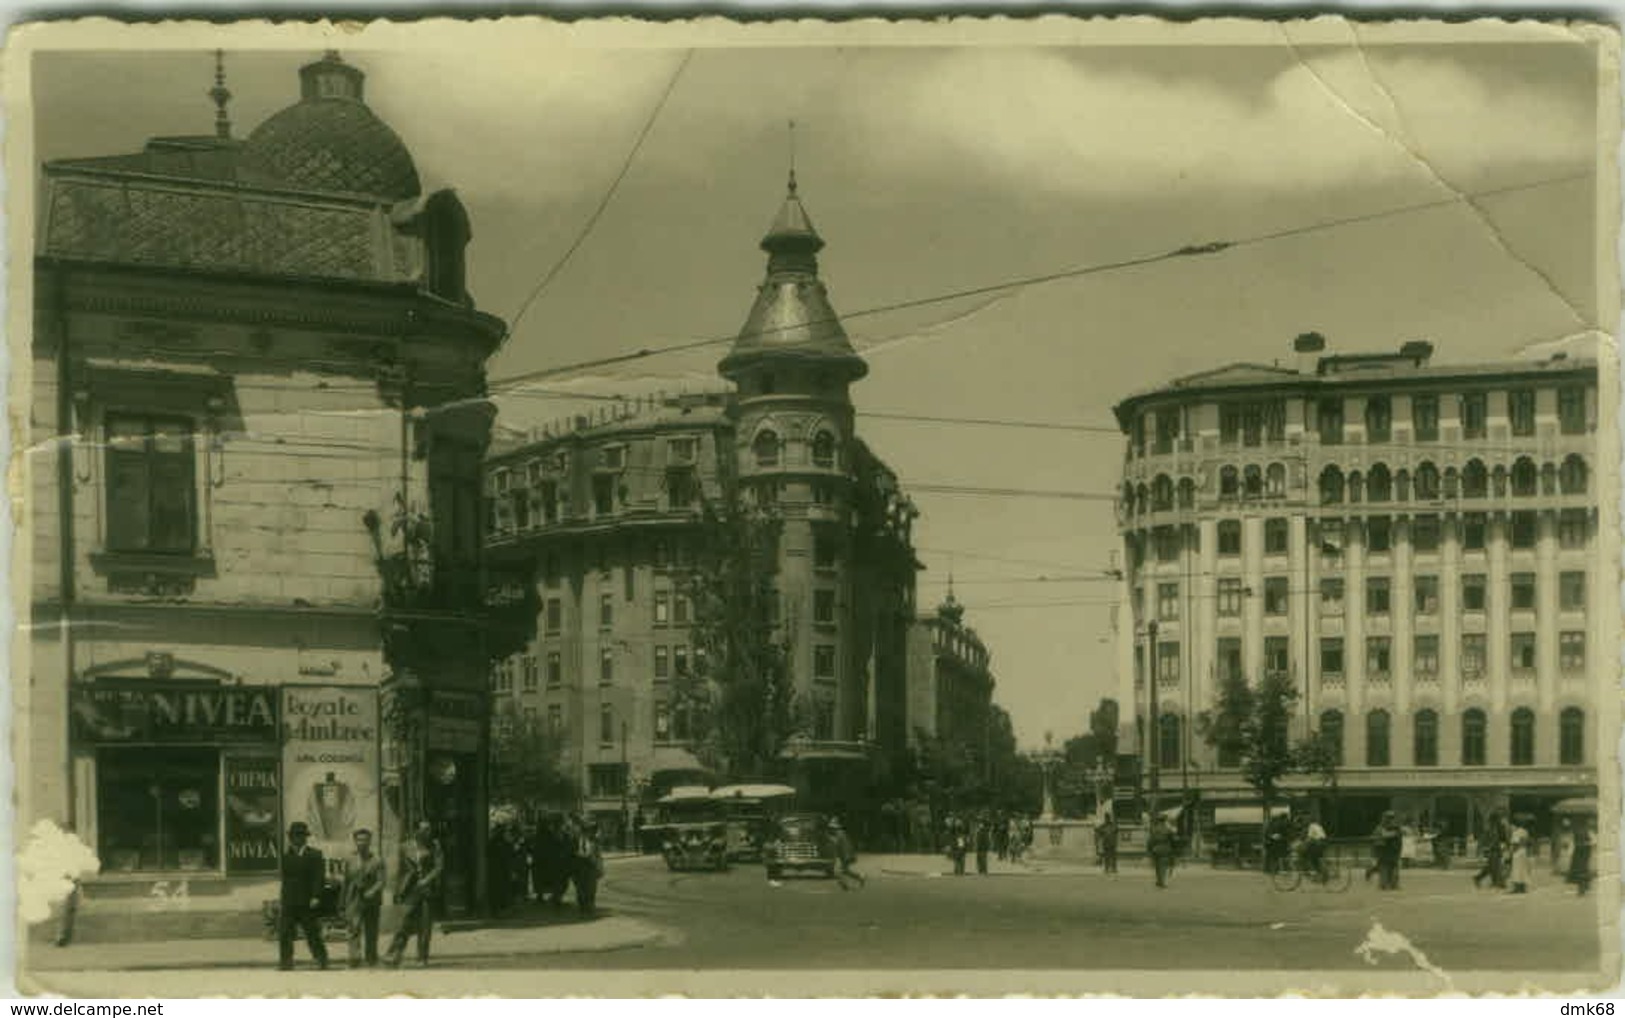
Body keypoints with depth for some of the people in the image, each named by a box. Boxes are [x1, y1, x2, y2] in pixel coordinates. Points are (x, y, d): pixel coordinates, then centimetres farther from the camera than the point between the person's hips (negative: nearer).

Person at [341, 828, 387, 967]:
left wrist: (372, 891, -26)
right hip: (354, 902, 1)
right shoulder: (349, 862, 13)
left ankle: (372, 960, 17)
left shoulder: (377, 862, 5)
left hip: (371, 903, -1)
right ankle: (355, 960, -26)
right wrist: (343, 908, 13)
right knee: (354, 931, -17)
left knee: (371, 936, 5)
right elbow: (345, 885, 15)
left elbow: (382, 880, -7)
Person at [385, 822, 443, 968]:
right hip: (410, 889, 0)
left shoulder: (434, 846, 5)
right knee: (405, 925, -11)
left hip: (427, 889, 1)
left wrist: (427, 880, -16)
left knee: (425, 927, 1)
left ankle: (423, 959, 8)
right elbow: (402, 870, 13)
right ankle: (394, 956, -13)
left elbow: (439, 866, -2)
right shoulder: (406, 848, 7)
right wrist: (398, 892, 12)